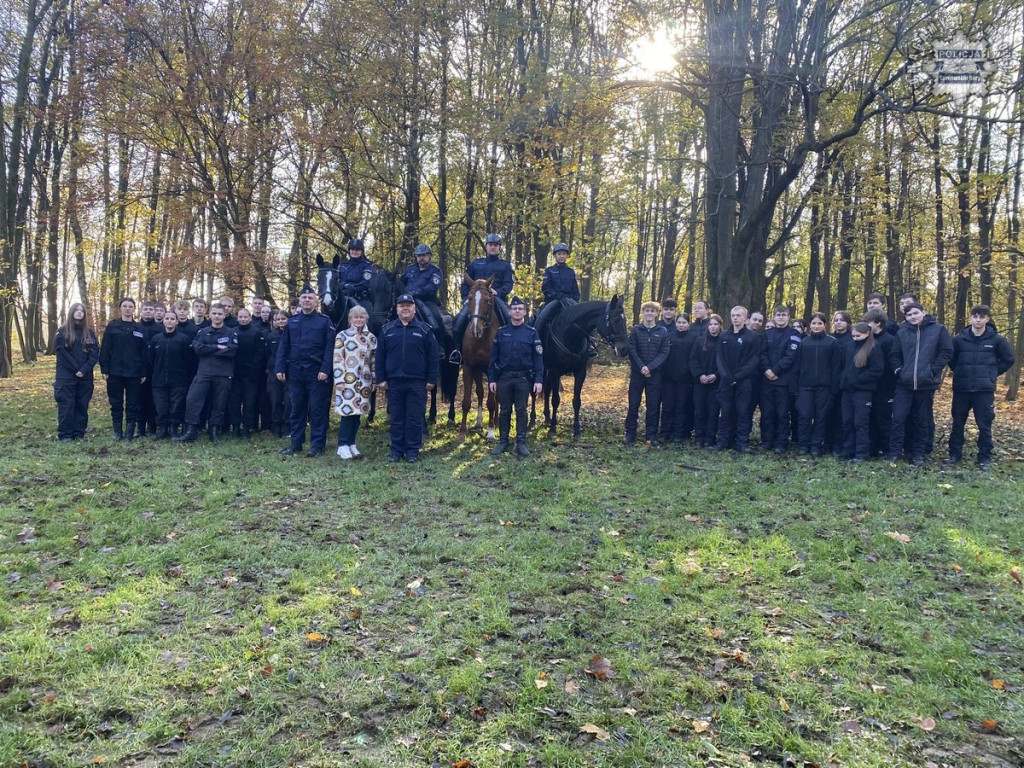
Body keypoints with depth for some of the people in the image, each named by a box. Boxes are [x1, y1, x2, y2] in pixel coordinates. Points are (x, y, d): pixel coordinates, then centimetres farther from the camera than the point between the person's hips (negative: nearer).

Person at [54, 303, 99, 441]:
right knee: (66, 405, -1)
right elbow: (61, 353, -6)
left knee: (82, 405, 5)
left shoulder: (89, 332, 9)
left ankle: (79, 433, 10)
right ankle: (65, 434, 3)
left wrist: (84, 369, -11)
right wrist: (76, 369, -12)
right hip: (66, 375, -3)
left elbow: (95, 353, 2)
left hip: (85, 376, 3)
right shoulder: (62, 331, 2)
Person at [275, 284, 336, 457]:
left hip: (316, 372, -4)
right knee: (296, 408, 9)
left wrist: (325, 369, -15)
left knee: (317, 408, 0)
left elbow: (329, 347, -6)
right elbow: (283, 346, 9)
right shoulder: (292, 321, 11)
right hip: (295, 371, 4)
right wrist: (279, 368, 0)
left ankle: (317, 444, 7)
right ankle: (296, 442, 17)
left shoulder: (324, 321, 0)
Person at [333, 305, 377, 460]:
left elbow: (375, 360, 14)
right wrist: (339, 380, -11)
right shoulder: (342, 336, 0)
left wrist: (374, 380, 9)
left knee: (357, 413, 7)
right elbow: (337, 360, -5)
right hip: (348, 381, -4)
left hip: (364, 381, 4)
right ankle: (343, 445, 0)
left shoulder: (371, 338, 12)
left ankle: (351, 443, 16)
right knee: (347, 411, -8)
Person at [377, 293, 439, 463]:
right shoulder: (387, 330, 6)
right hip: (394, 382, 2)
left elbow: (433, 357, -1)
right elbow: (380, 357, 6)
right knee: (396, 419, 9)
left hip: (417, 383, -2)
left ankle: (413, 451, 12)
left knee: (415, 419, 3)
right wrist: (381, 379, 1)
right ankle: (396, 450, 18)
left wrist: (432, 379, -6)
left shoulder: (425, 330, 0)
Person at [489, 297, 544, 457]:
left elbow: (538, 358, -3)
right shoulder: (501, 332, 3)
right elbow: (493, 357, 5)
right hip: (504, 377, 2)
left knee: (521, 411, 5)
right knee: (504, 411, 9)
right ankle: (503, 442, 18)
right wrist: (492, 379, 0)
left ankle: (521, 443, 12)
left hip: (523, 378, -1)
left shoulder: (532, 332, -1)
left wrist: (538, 380, -11)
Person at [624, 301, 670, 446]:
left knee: (653, 406, 3)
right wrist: (641, 367, -15)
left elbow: (664, 353, -3)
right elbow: (632, 350, -3)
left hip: (655, 373, 0)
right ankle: (630, 434, 10)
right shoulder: (636, 330, 3)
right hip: (637, 372, 0)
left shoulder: (663, 331, 3)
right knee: (633, 404, 3)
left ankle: (651, 435, 11)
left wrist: (650, 367, -15)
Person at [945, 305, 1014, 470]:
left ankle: (985, 457, 13)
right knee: (957, 423, 9)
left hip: (985, 390, -2)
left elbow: (1008, 359, 8)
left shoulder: (996, 339, -3)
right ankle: (954, 453, 20)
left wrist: (992, 373, 5)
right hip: (961, 388, 2)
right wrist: (960, 372, 9)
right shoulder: (960, 338, 0)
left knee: (984, 425, 2)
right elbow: (951, 358, 15)